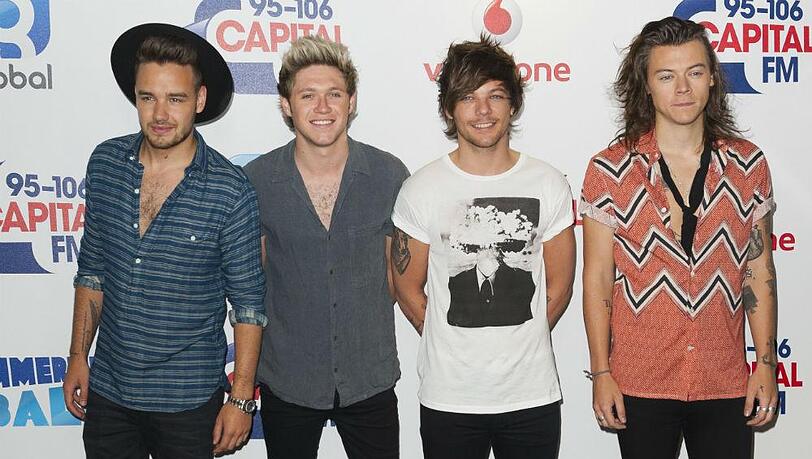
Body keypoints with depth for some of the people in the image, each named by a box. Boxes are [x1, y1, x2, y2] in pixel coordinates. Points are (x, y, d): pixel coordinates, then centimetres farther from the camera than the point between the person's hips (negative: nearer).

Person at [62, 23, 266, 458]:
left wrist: (241, 399, -8)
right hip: (107, 390, 4)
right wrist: (78, 355, 9)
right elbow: (91, 270, 8)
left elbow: (248, 303, -9)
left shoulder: (231, 190, -16)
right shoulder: (105, 162, -3)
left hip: (188, 402, -3)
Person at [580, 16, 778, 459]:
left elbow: (759, 270, 5)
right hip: (640, 385, -2)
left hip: (726, 384, 2)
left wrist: (766, 365, 3)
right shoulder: (611, 170, -6)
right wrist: (601, 373, -5)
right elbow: (597, 277, -4)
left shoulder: (748, 164, 1)